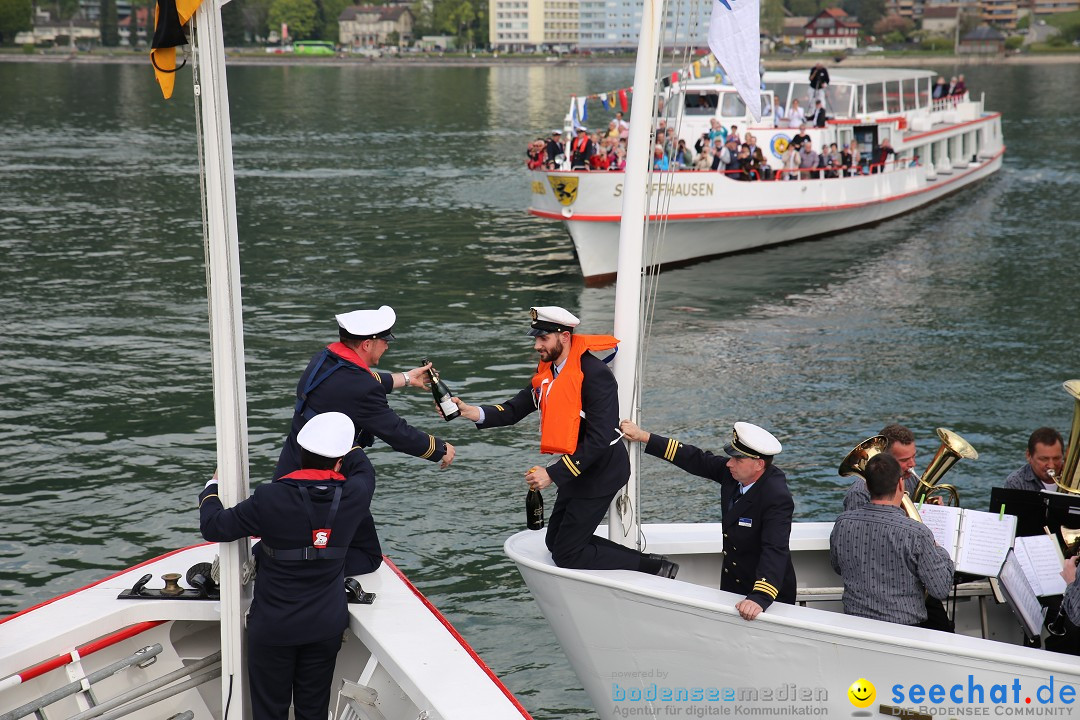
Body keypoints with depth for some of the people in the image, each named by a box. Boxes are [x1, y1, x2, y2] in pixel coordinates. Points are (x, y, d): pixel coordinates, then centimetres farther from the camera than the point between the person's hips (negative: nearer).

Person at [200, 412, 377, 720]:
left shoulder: (270, 499, -21)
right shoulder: (354, 497, -13)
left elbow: (213, 527, -10)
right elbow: (362, 467, 12)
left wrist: (211, 487, 9)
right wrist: (342, 442, 28)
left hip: (273, 627, -3)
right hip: (326, 626, 3)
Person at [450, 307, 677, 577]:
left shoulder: (594, 374, -24)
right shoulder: (548, 372, 6)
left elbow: (599, 439, -28)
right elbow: (514, 410, 1)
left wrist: (553, 474, -29)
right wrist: (472, 412, -16)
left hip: (600, 471, -10)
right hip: (577, 471, 10)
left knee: (566, 555, -7)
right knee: (556, 542, 17)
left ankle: (654, 569, -1)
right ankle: (646, 561, 14)